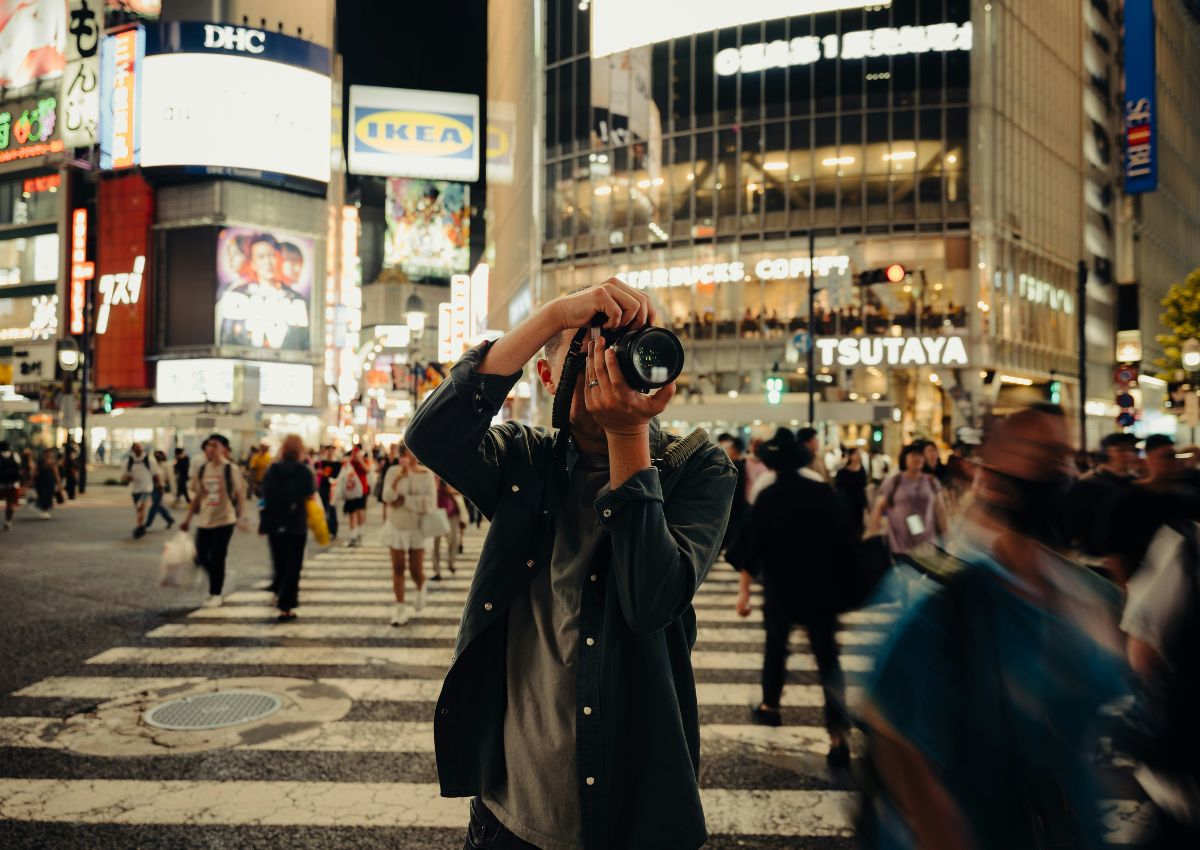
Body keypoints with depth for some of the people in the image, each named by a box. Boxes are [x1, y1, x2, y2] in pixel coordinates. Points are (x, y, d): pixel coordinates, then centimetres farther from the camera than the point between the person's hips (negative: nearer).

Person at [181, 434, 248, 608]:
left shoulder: (231, 469, -7)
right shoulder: (201, 469, 6)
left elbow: (240, 494, -4)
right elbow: (197, 496, 12)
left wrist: (241, 517, -10)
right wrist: (188, 518, 11)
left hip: (224, 520, -5)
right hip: (204, 520, 5)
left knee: (217, 558, -1)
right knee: (201, 557, 7)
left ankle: (216, 594, 14)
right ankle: (217, 585, 32)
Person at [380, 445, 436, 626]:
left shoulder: (427, 474, -7)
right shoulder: (393, 471, -6)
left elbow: (430, 502, -15)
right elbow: (387, 497, -16)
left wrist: (404, 500, -17)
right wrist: (398, 478, -30)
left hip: (417, 528, -1)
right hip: (396, 527, 1)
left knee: (416, 570, 2)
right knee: (398, 568, 4)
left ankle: (420, 589, 36)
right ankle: (400, 609, 13)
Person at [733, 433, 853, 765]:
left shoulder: (767, 498, -8)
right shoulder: (824, 492, -3)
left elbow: (752, 545, -11)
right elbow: (845, 537, 1)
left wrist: (744, 589, -7)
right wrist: (835, 574, 13)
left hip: (780, 587, -1)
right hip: (821, 588, 1)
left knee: (776, 647, 20)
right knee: (828, 658, 1)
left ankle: (769, 707, 36)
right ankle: (839, 734, -7)